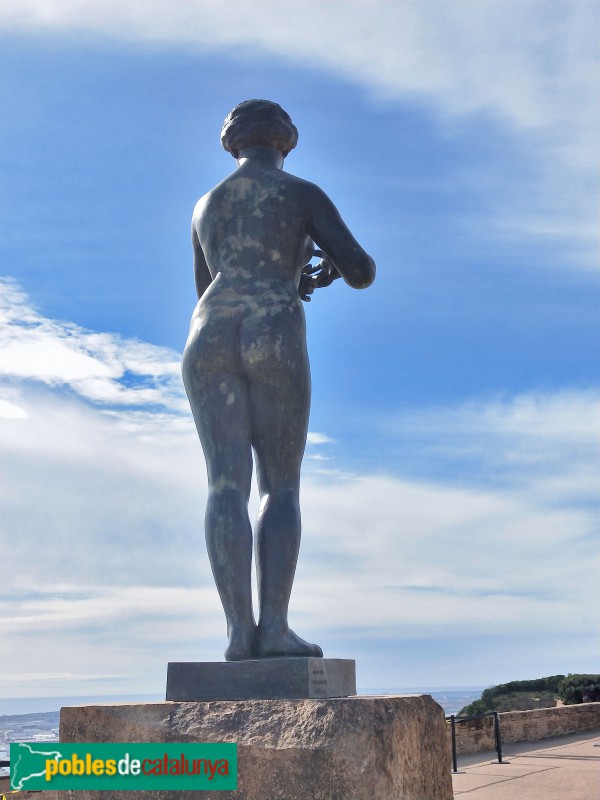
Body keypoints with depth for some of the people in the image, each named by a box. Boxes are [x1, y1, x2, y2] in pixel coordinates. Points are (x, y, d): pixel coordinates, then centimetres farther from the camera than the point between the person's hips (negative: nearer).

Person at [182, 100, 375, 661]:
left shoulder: (205, 206, 25)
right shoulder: (305, 194, 11)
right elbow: (363, 272, 6)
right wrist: (338, 263, 31)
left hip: (209, 340, 3)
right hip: (274, 342, -3)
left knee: (227, 485, -4)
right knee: (281, 486, 2)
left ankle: (239, 628, -15)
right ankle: (274, 625, -10)